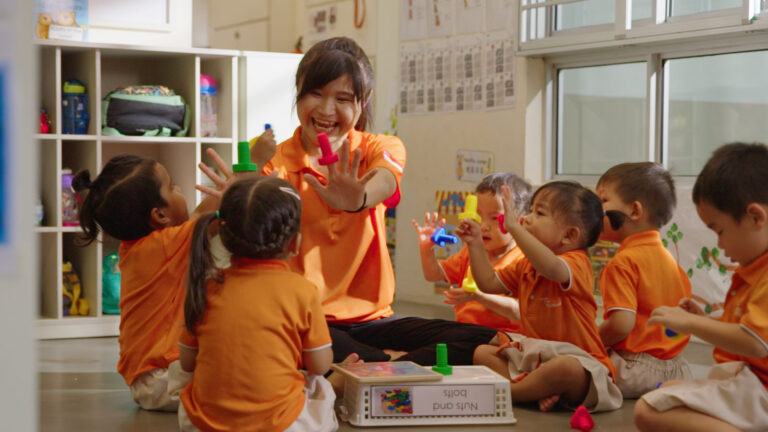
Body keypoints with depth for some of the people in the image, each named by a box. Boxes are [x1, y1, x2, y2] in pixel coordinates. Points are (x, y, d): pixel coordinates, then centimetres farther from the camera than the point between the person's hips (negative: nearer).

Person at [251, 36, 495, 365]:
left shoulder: (379, 148, 7)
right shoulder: (277, 162, 3)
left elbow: (384, 180, -20)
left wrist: (358, 198, -45)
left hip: (370, 316, 3)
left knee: (481, 341, -19)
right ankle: (395, 361, -24)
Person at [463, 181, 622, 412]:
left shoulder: (576, 263, -17)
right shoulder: (525, 266, 14)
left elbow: (551, 267, -40)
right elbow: (489, 283, 17)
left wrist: (515, 228, -43)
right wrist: (475, 244, 10)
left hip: (574, 357, -9)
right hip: (533, 357, 9)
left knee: (565, 367, -41)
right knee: (482, 352, -1)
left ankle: (507, 391, -18)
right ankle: (539, 391, -20)